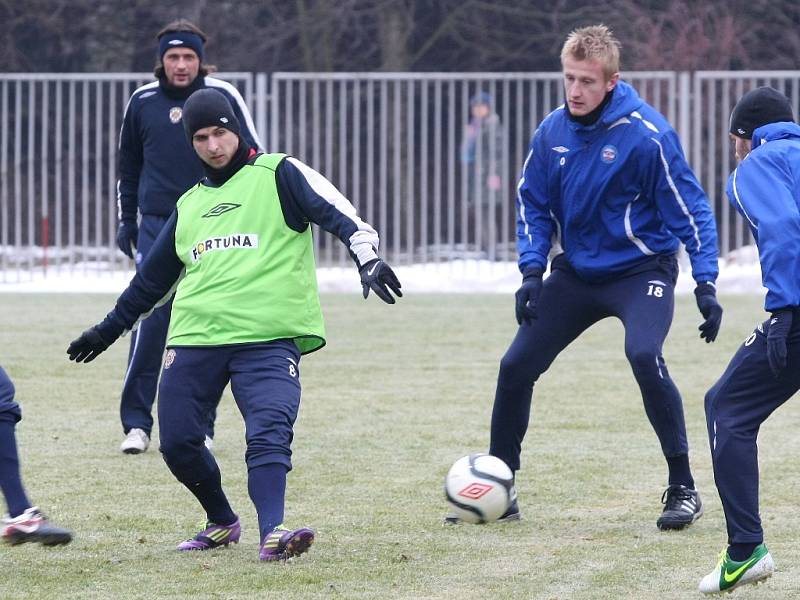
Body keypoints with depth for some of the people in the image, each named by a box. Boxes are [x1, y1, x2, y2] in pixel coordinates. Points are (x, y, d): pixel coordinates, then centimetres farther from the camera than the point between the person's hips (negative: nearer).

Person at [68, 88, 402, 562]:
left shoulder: (278, 175, 7)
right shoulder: (189, 204, 23)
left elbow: (336, 213, -8)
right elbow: (153, 277, 32)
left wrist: (367, 255, -26)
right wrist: (109, 329, 36)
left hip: (269, 339, -5)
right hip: (194, 339, 5)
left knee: (269, 433, -22)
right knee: (178, 443, 1)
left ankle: (272, 531, -32)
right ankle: (222, 523, 21)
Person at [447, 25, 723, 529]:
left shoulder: (647, 134, -19)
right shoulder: (552, 131, -5)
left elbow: (691, 209, -14)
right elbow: (533, 204, 8)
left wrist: (706, 286, -19)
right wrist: (532, 272, -4)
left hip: (641, 270, -5)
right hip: (576, 273, 5)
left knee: (644, 355, -30)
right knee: (516, 367, 0)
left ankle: (683, 490, -18)